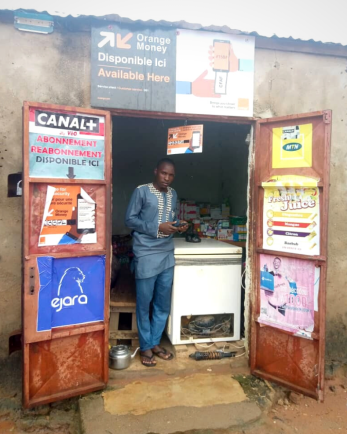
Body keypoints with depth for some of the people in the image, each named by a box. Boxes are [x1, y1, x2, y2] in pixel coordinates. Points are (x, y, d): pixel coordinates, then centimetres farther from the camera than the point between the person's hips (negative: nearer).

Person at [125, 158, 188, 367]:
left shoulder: (173, 194, 11)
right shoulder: (141, 191, -7)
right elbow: (130, 219, -9)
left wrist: (179, 226, -2)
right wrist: (157, 228, -18)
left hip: (167, 255, 6)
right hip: (146, 255, -6)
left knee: (163, 303, 12)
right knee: (144, 303, 4)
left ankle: (155, 343, 28)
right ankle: (145, 347, 20)